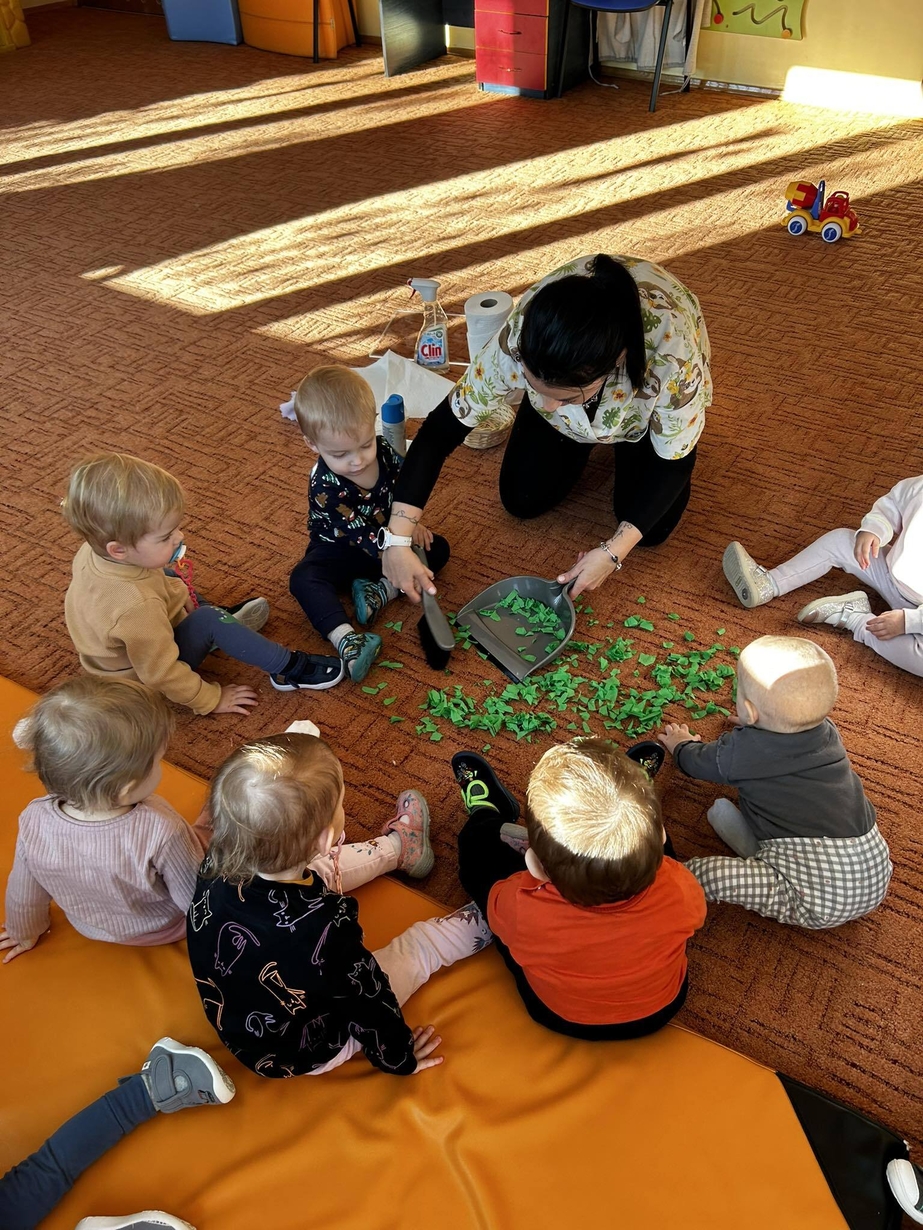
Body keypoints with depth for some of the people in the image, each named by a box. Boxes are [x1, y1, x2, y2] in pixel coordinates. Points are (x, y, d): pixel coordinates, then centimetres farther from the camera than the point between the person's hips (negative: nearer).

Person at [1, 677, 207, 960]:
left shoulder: (34, 822, -30)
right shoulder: (162, 831, -43)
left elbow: (23, 895, -9)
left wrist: (26, 933, 12)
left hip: (89, 927, 4)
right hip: (164, 931, -3)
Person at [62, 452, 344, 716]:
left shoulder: (93, 551, -19)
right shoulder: (138, 607, -42)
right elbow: (162, 676, -30)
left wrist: (179, 594, 3)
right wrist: (212, 699, -16)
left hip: (117, 651, 9)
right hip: (143, 684, -8)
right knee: (209, 621, -23)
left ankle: (228, 618, 25)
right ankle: (288, 668, -9)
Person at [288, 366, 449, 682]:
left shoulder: (384, 450, -18)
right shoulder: (325, 487, -32)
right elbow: (361, 534, -34)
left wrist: (410, 524, -13)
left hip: (388, 536, 5)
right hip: (341, 550, -5)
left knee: (437, 549, -9)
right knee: (303, 579, -30)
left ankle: (379, 592, -22)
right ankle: (347, 641, -47)